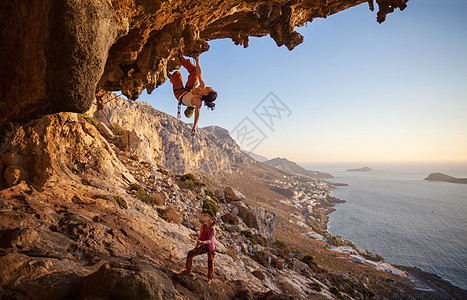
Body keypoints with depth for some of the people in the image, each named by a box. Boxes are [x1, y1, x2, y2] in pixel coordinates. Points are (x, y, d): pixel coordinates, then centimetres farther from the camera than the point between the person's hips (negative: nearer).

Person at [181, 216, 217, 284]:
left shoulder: (213, 230, -27)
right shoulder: (203, 226, -10)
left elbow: (210, 241, -32)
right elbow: (200, 237, 0)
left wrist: (202, 242, -50)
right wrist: (196, 246, 4)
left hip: (210, 248, -6)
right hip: (203, 247, 6)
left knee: (210, 265, 8)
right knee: (190, 253, 6)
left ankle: (209, 278, 38)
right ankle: (189, 270, 28)